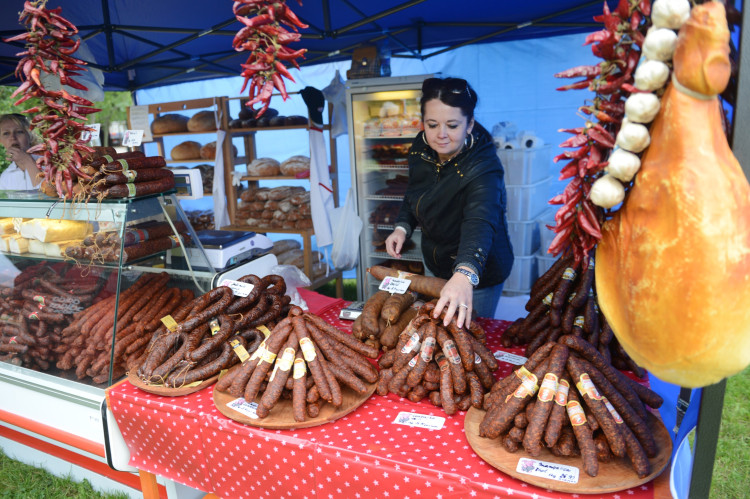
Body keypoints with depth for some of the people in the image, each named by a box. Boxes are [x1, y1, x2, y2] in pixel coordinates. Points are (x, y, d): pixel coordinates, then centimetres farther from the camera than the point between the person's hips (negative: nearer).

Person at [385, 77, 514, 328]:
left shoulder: (483, 168, -32)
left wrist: (465, 274, -67)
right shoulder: (421, 149, -11)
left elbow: (480, 223, -50)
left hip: (478, 272, -6)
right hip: (436, 265, 7)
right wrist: (402, 227, -10)